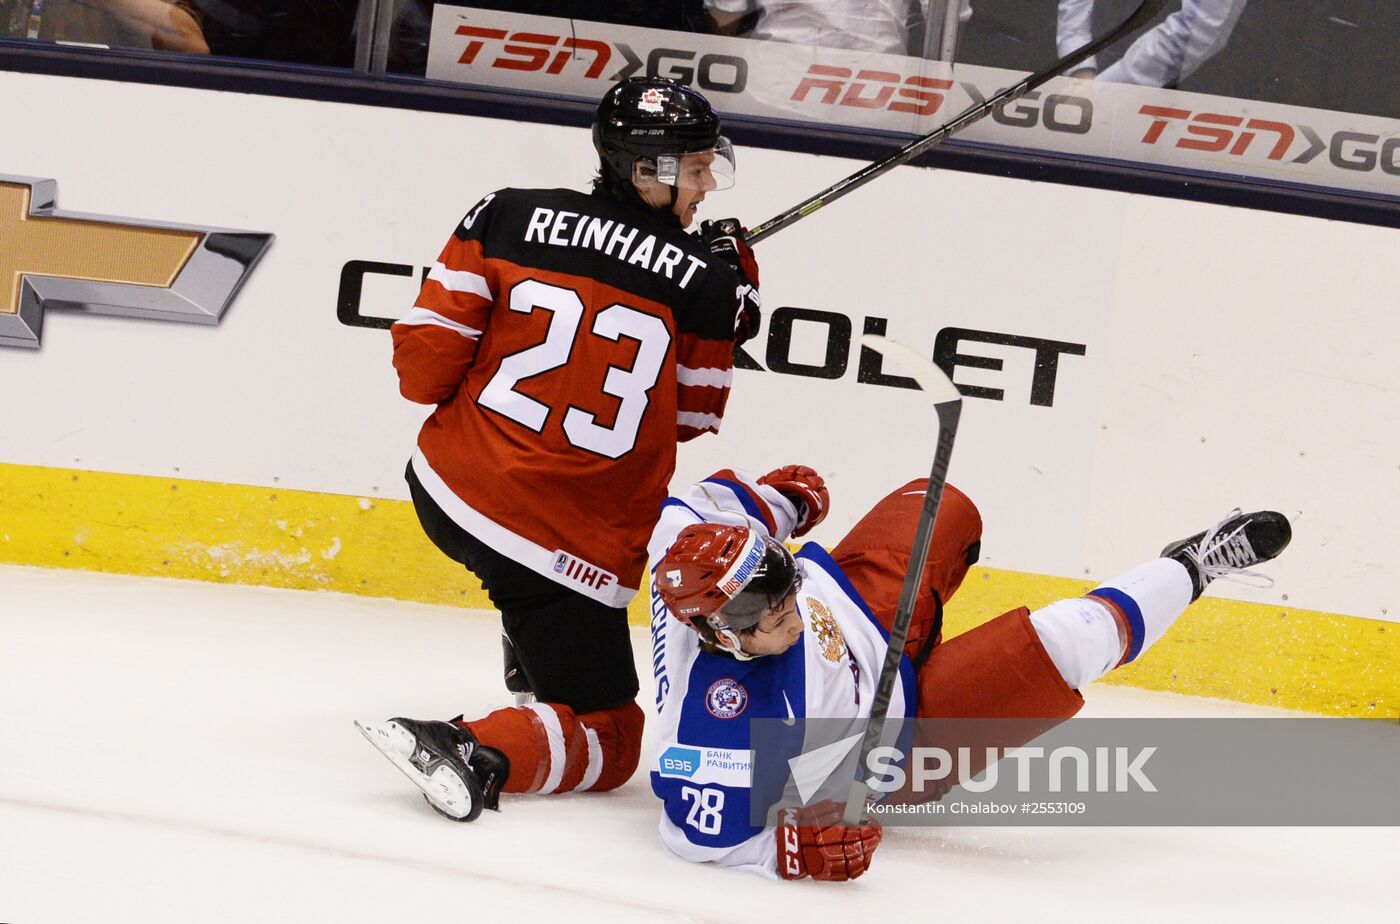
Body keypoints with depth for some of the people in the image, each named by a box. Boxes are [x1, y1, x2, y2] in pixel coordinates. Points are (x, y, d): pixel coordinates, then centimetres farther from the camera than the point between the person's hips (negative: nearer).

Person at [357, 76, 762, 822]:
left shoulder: (508, 218, -3)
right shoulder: (704, 281, -7)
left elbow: (423, 367, -4)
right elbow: (690, 419, 7)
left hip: (446, 497, 5)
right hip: (570, 552, -5)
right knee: (609, 740, 9)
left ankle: (532, 660, 47)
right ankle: (476, 753, -19)